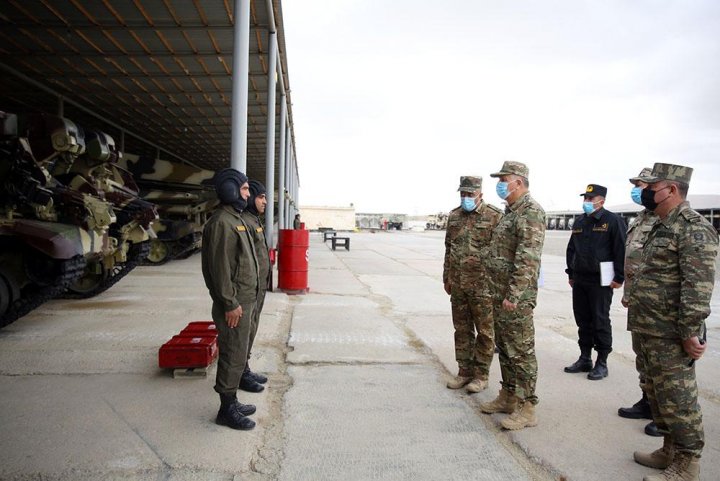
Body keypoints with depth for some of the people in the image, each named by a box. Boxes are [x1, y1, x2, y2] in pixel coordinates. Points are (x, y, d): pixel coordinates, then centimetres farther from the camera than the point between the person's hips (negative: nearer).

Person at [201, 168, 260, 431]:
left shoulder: (236, 219, 16)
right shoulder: (221, 222, -17)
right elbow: (219, 267, -22)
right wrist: (230, 304, -21)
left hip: (244, 301, 10)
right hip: (233, 305, -10)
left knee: (237, 354, 18)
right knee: (233, 357, 0)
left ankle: (231, 402, 30)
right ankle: (227, 409, 13)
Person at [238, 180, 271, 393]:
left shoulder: (255, 220, 14)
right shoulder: (244, 221, -18)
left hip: (259, 286, 10)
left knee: (251, 329, 17)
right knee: (245, 330, 1)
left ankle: (246, 369, 29)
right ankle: (240, 374, 13)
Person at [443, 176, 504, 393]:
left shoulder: (494, 216, -8)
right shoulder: (454, 216, 10)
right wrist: (446, 277, 17)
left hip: (482, 285, -5)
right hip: (458, 285, 6)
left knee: (485, 332, 5)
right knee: (462, 330, 13)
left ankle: (481, 375, 16)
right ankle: (464, 371, 25)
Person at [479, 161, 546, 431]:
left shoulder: (531, 211, -15)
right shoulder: (511, 211, 17)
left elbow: (528, 258, -23)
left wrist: (514, 294, -25)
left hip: (516, 296, -10)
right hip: (500, 294, 10)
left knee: (521, 352, -1)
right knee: (504, 348, 17)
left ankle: (526, 409, 9)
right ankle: (508, 397, 30)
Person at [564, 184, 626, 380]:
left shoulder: (613, 221, -8)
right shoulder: (579, 222, 13)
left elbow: (621, 251, -12)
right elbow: (571, 249, 19)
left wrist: (619, 278, -14)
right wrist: (571, 274, 17)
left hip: (601, 281, -7)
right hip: (579, 280, 7)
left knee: (600, 322, 2)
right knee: (583, 321, 12)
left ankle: (602, 363, 12)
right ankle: (585, 359, 23)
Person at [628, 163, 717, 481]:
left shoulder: (694, 229, -17)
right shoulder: (662, 227, 15)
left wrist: (690, 333, -24)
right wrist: (633, 298, 22)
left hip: (670, 336, -10)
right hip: (649, 331, 10)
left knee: (677, 400, 1)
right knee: (655, 393, 19)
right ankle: (670, 451, 33)